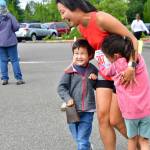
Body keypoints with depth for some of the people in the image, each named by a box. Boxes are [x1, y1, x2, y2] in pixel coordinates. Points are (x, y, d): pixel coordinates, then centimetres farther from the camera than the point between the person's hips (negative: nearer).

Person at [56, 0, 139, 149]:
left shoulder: (101, 18, -22)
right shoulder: (80, 27, 2)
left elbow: (132, 38, -21)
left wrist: (132, 66, -30)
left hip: (122, 75, -7)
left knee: (115, 120, 0)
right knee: (102, 118, 1)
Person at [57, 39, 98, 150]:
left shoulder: (93, 70, 2)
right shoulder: (70, 71, -6)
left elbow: (97, 87, 14)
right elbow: (61, 87, -4)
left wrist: (95, 79, -6)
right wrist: (68, 98, -18)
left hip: (87, 111, -1)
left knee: (82, 140, -3)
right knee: (77, 138, 18)